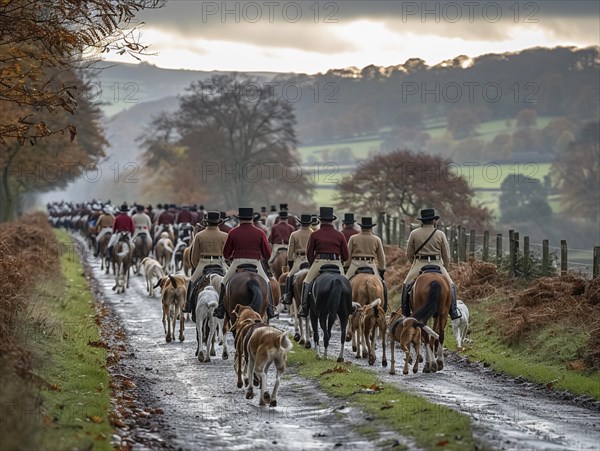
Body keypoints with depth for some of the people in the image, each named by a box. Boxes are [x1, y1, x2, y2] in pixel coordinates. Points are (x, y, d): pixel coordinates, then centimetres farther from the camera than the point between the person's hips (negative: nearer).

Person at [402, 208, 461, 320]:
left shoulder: (414, 234, 0)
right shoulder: (440, 234, -2)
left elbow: (409, 254, 5)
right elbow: (446, 256, 3)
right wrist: (444, 267, 18)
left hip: (419, 265, 1)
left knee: (406, 285, 16)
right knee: (450, 286, 12)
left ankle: (405, 312, 8)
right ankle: (453, 312, 3)